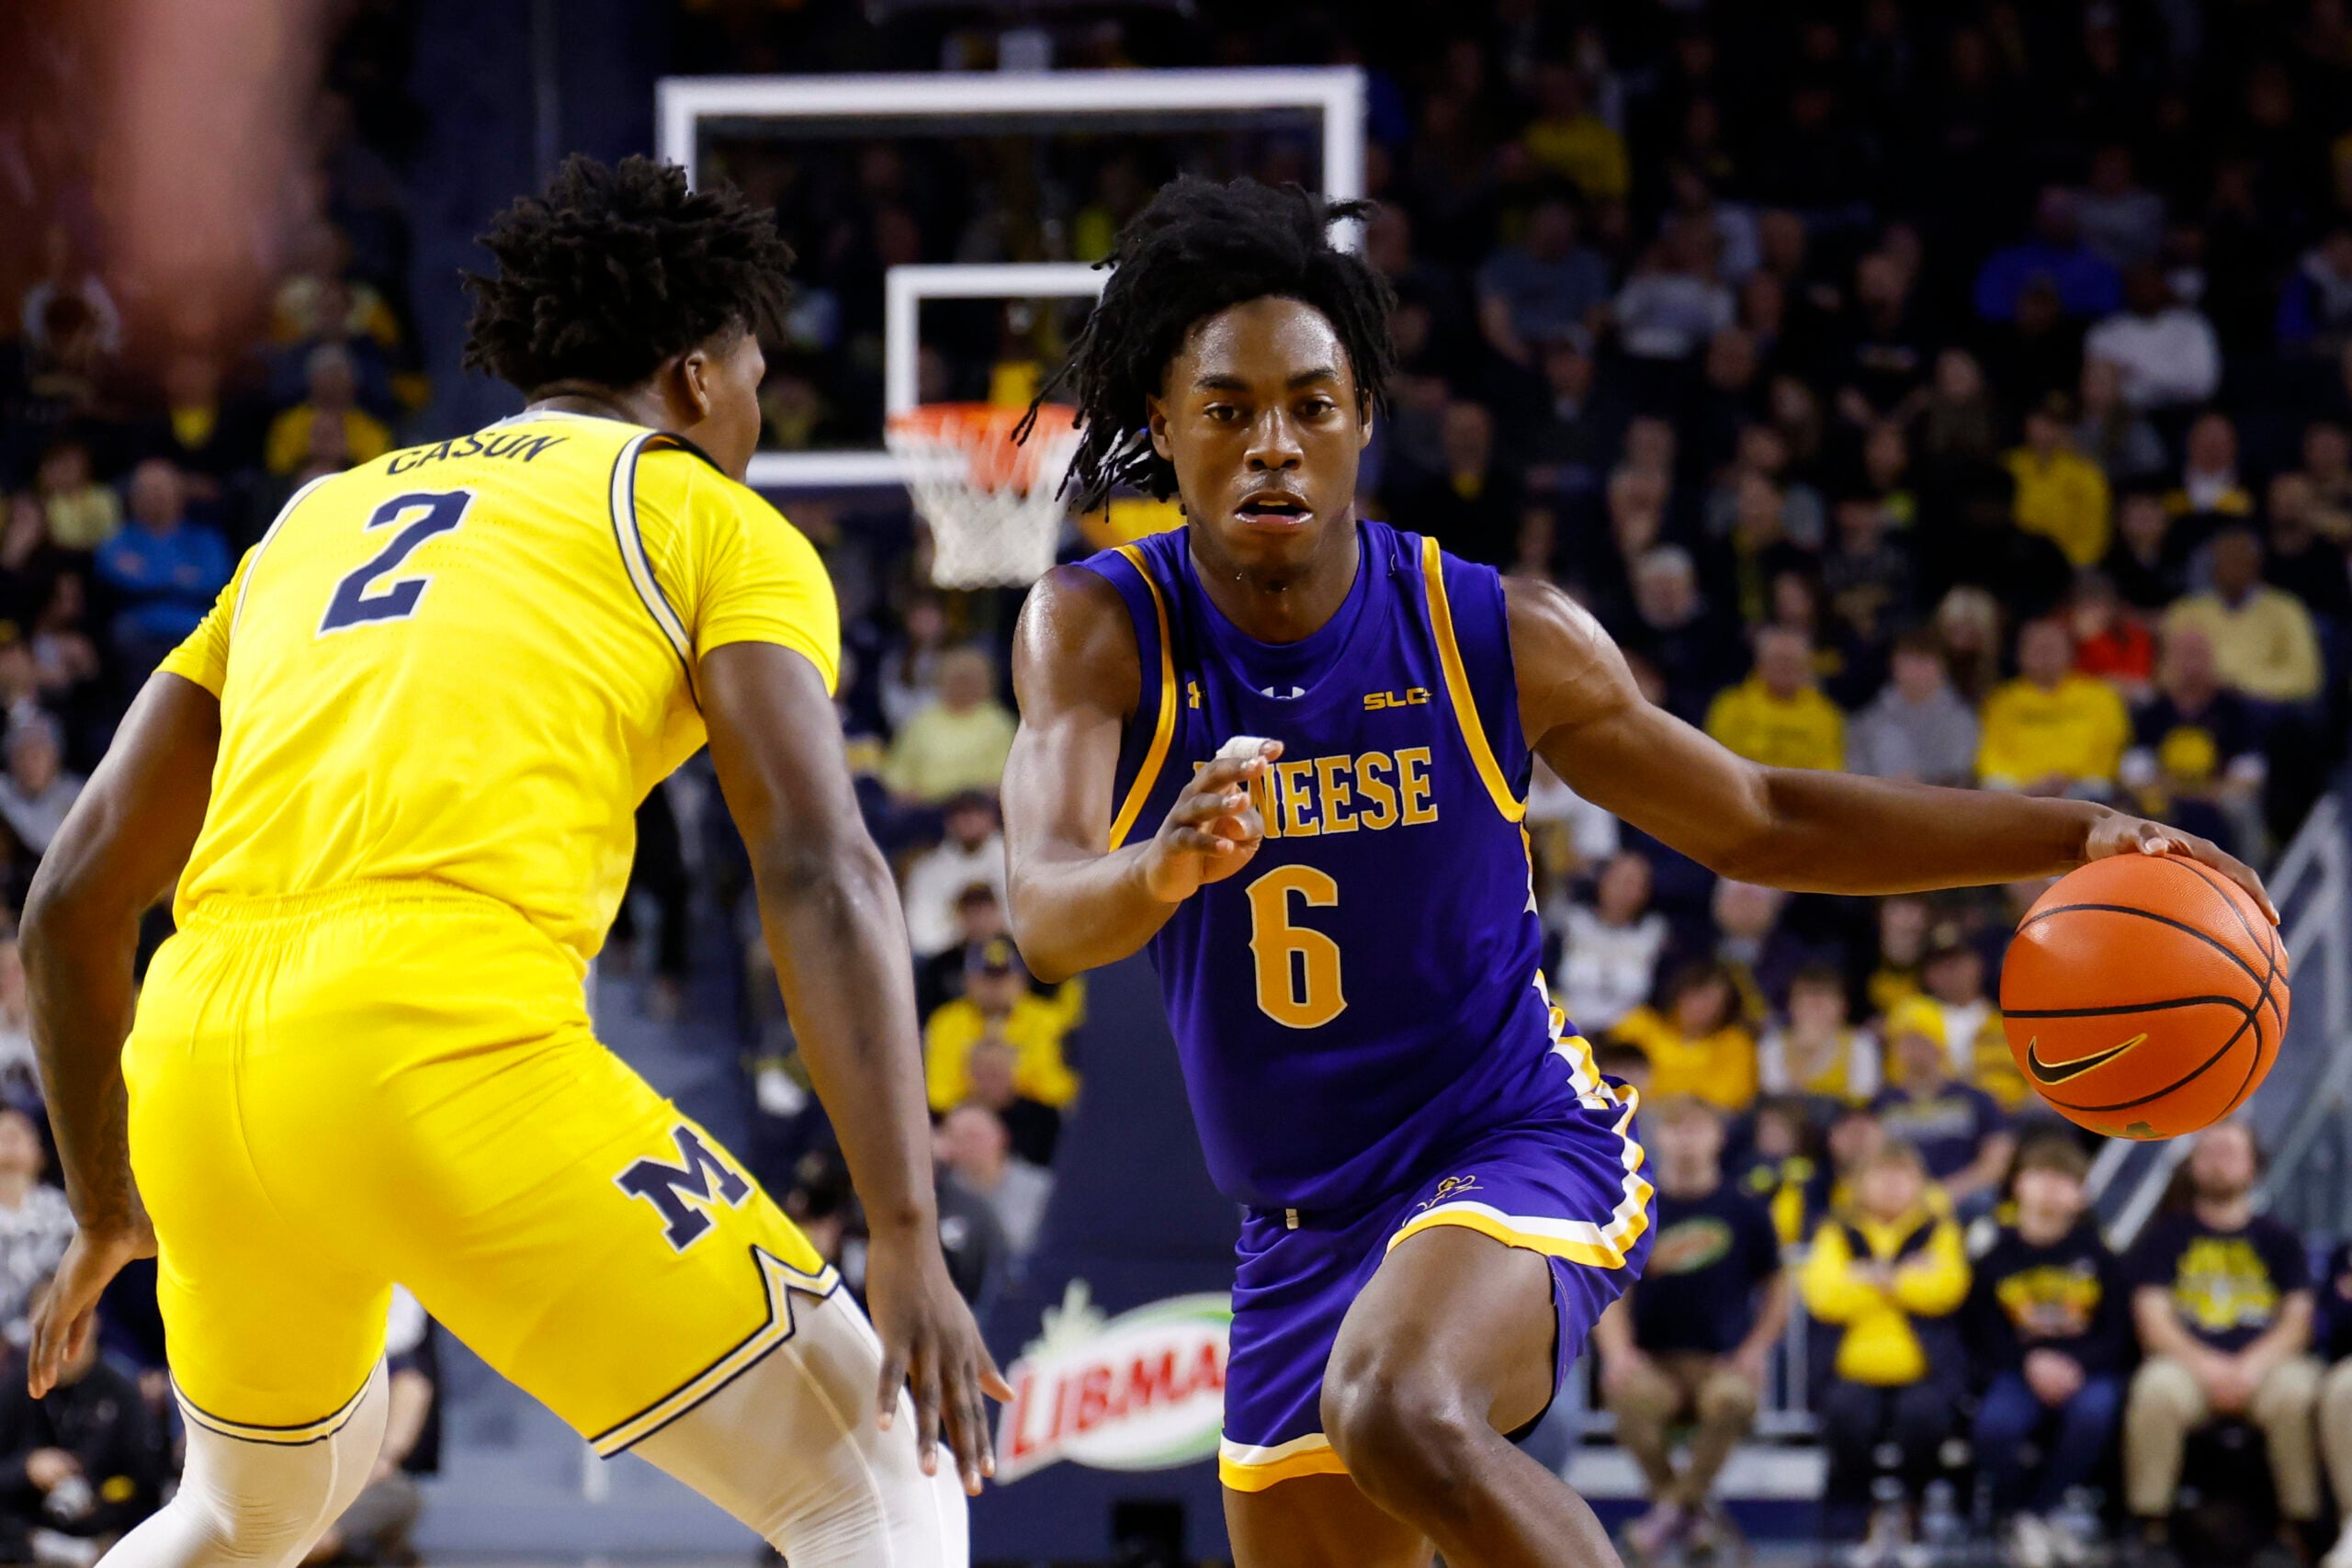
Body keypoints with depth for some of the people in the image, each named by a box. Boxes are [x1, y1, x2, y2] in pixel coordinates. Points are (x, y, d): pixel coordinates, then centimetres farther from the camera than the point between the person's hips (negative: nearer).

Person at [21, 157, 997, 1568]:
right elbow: (820, 871, -3)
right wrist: (908, 1245, -9)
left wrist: (106, 1212, 38)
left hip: (192, 1077, 6)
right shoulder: (714, 524, 13)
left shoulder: (320, 515, 29)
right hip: (451, 1050, -6)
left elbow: (77, 895, 27)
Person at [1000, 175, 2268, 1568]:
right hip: (1302, 1231, 4)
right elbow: (1048, 915, -27)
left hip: (1519, 1153, -4)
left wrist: (2074, 836, -4)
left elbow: (1757, 822, 5)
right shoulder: (1099, 631, -10)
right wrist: (1166, 870, -52)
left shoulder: (1498, 636, -9)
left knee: (1399, 1416, -35)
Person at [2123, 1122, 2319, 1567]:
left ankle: (2302, 1527, -24)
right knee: (2158, 1389, -36)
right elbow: (2152, 1319, 4)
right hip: (2186, 1360, 0)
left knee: (2297, 1390, -35)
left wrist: (2251, 1366, -13)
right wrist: (2207, 1366, -14)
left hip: (2265, 1362, 1)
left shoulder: (2278, 1240, 18)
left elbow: (2297, 1321, 7)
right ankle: (2149, 1528, -27)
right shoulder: (2165, 1235, 15)